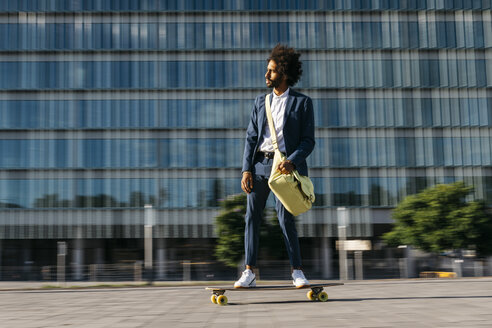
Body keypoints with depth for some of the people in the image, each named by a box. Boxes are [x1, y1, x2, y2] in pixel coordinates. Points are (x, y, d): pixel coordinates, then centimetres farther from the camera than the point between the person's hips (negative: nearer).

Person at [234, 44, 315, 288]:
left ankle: (297, 271, 7)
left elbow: (308, 140, 0)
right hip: (260, 163, 4)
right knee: (252, 216, -1)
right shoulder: (260, 102, 16)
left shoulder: (302, 102, 4)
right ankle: (249, 272, 4)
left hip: (284, 165, -4)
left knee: (285, 217, -8)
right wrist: (246, 169, 0)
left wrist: (292, 161, -18)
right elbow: (251, 138, 12)